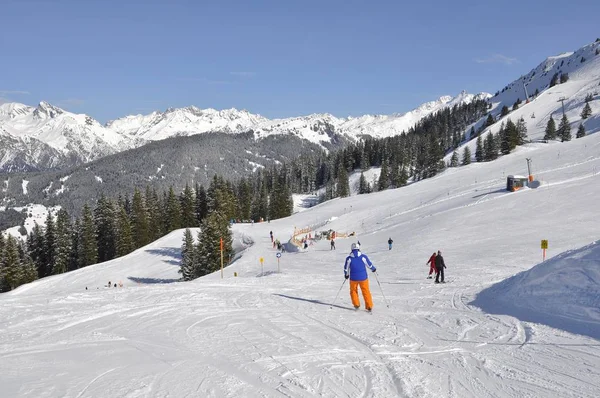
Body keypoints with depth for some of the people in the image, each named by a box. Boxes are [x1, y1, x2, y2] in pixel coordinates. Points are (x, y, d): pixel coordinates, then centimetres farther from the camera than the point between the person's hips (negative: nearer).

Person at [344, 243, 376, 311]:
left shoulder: (349, 258, -7)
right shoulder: (363, 257, -8)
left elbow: (346, 268, 5)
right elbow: (370, 265, 4)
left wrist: (346, 275, 24)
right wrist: (373, 269, 26)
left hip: (353, 278, 0)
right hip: (363, 277, 0)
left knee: (353, 291, 20)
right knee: (366, 291, 11)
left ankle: (356, 304, 16)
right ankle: (369, 306, 10)